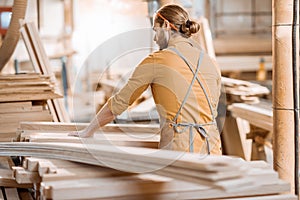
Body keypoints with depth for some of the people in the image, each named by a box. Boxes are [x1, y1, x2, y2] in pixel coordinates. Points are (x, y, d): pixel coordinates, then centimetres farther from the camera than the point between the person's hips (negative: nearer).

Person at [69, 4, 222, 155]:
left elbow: (119, 101, 4)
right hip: (212, 149, 5)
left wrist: (88, 131, 16)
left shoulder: (156, 61, -2)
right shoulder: (211, 63, 12)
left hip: (180, 149, -5)